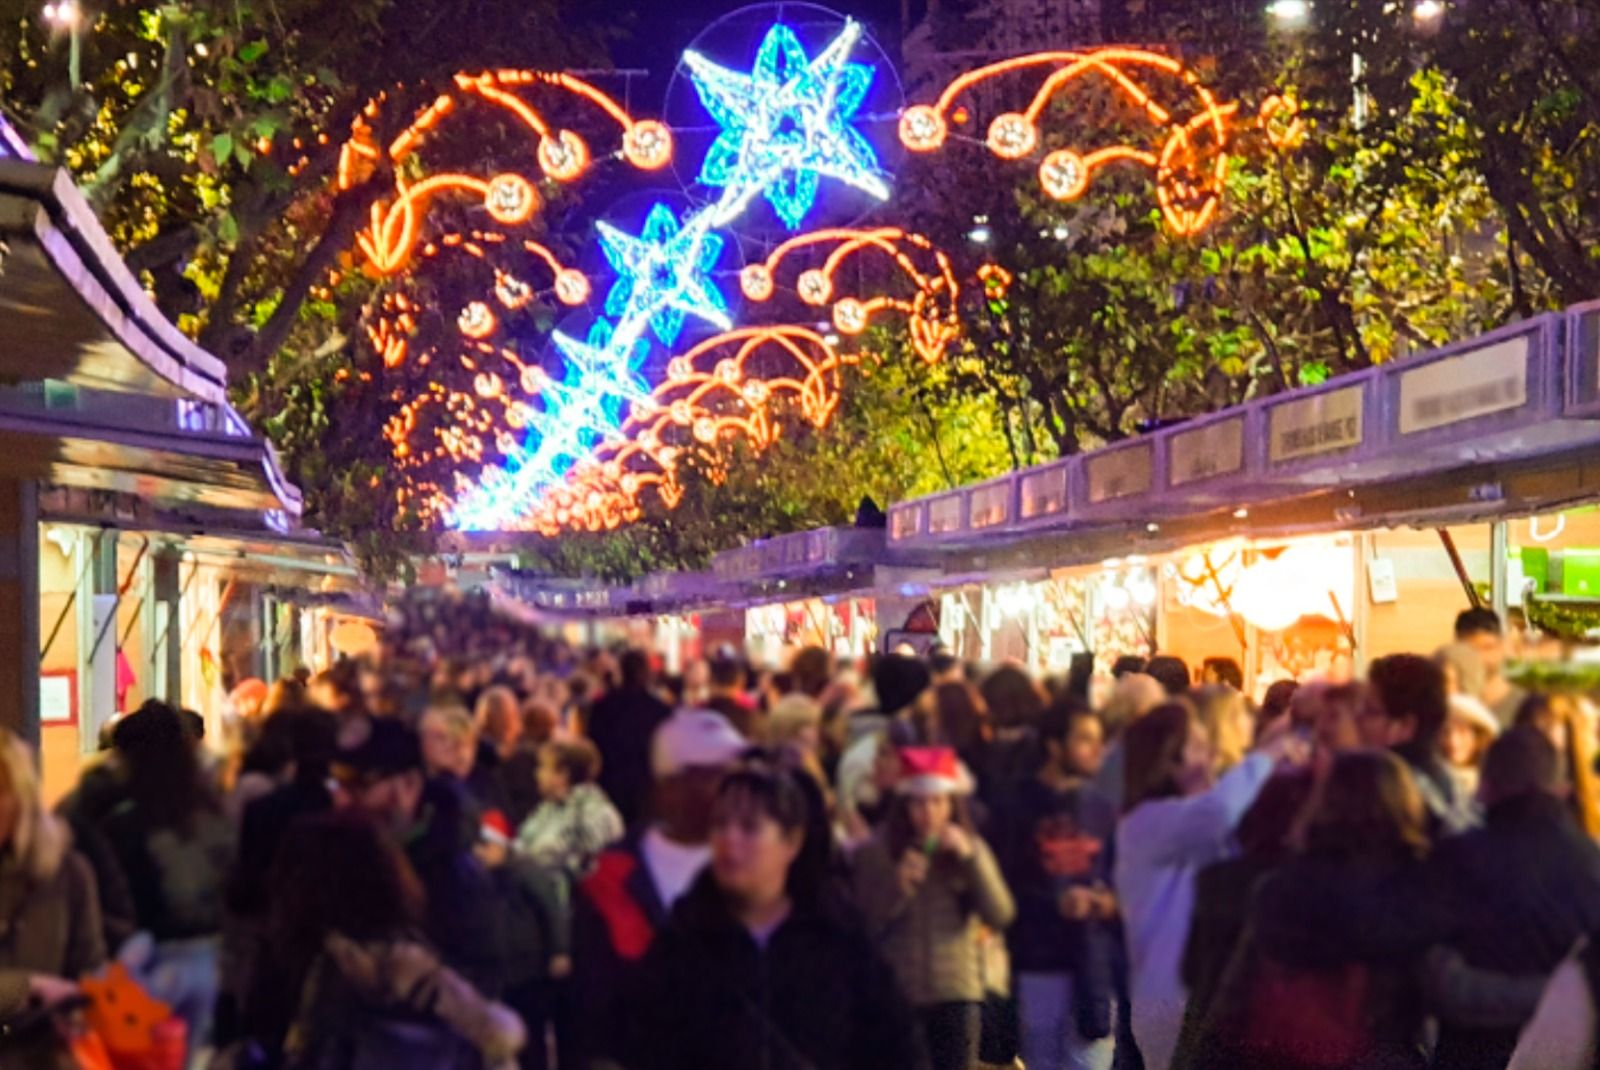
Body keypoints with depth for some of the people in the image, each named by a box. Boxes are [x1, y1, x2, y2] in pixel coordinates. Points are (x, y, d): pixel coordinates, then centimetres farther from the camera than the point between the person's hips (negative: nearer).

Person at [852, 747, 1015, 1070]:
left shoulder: (971, 849, 5)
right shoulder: (875, 852, 1)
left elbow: (1000, 916, -6)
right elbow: (863, 926, -2)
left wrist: (971, 858, -15)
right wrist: (898, 886, -17)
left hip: (956, 993, 1)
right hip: (896, 994, -1)